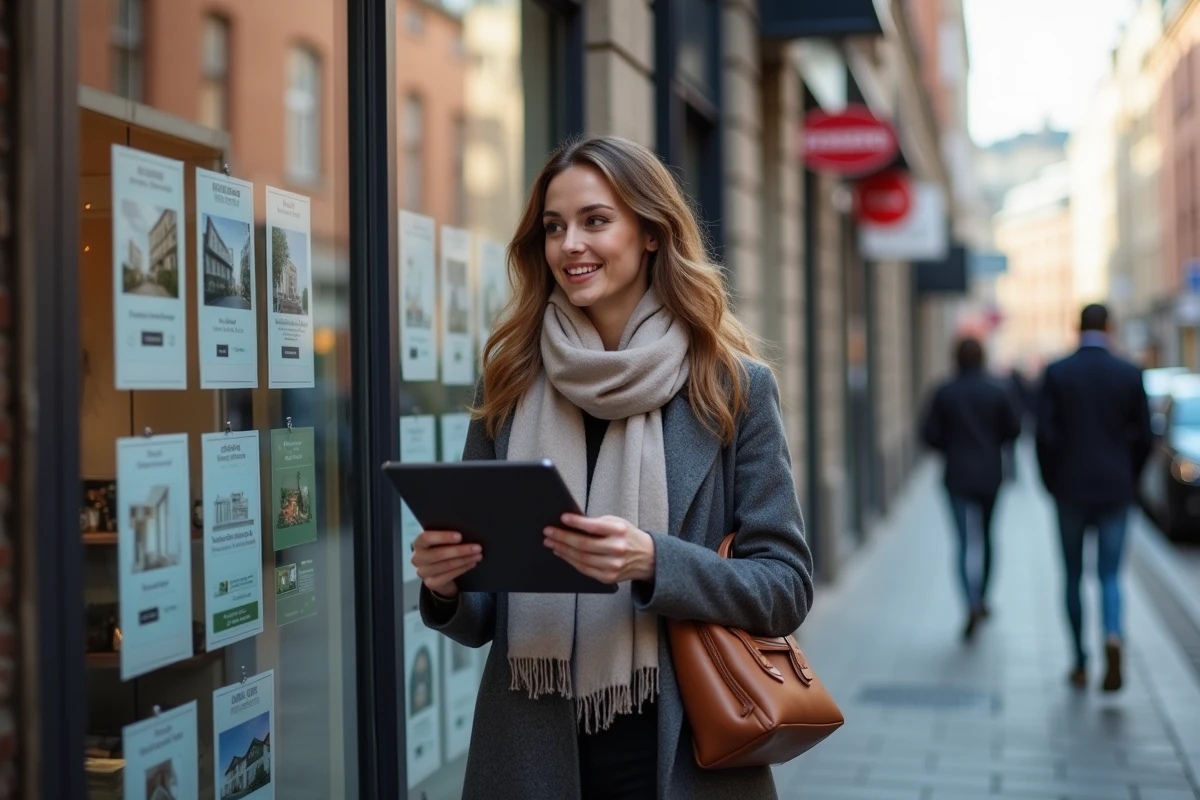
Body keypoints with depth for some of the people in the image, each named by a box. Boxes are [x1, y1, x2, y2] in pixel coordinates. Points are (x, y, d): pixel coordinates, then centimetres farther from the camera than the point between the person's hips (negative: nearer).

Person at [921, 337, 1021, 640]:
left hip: (957, 476, -1)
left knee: (964, 541, -4)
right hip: (990, 475, 1)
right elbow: (1013, 430, 0)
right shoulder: (997, 392, -3)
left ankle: (972, 604, -22)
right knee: (986, 537, 19)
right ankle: (981, 597, 28)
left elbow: (930, 434, -6)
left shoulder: (944, 393, -5)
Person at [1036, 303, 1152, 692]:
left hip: (1070, 491, 0)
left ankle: (1081, 665, 17)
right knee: (1110, 577, 7)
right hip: (1115, 491, 0)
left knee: (1074, 576, 13)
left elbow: (1045, 434, -9)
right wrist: (1129, 482, 13)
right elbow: (1143, 437, -1)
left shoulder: (1056, 373, -5)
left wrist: (1051, 483, 5)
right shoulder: (1131, 374, -2)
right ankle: (1113, 638, -22)